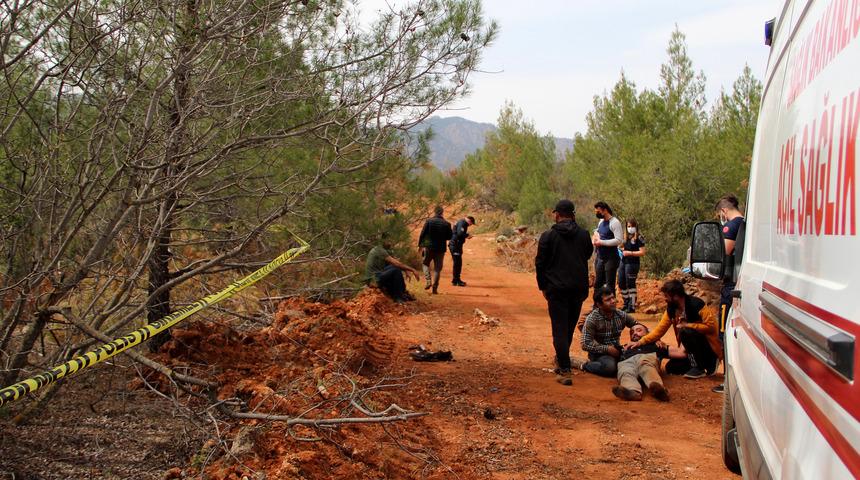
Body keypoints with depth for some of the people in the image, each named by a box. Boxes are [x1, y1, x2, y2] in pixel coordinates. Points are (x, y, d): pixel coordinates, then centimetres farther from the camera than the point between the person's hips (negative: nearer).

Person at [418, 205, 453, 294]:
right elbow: (449, 237, 4)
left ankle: (428, 281, -3)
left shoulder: (429, 221, -7)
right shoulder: (446, 224, -3)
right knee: (437, 268, 9)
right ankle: (435, 288, 6)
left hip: (429, 247, -1)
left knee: (425, 263, 18)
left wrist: (420, 245, 4)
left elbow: (422, 234, -6)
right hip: (441, 249, 1)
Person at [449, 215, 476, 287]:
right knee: (457, 263, -8)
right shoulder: (462, 223, -14)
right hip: (455, 245, -11)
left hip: (457, 245, 11)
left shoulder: (463, 223, 19)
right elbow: (460, 234, -26)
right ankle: (456, 280, -6)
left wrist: (467, 235, 10)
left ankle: (456, 280, 24)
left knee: (458, 263, 16)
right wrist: (467, 235, -11)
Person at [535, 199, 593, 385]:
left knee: (560, 329, -2)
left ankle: (565, 371, -9)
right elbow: (588, 254, 19)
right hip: (579, 288, 4)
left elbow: (540, 263, -2)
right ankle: (562, 360, 34)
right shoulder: (583, 234, 2)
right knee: (569, 327, 19)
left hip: (557, 288, -3)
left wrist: (543, 286, 8)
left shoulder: (548, 236, -6)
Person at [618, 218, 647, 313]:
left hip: (632, 263, -8)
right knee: (621, 284, 11)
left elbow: (642, 253, -13)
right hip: (623, 262, 8)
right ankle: (626, 304, 26)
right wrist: (622, 249, 7)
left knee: (630, 285, -4)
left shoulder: (639, 238, -8)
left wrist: (630, 253, -17)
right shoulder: (626, 236, 14)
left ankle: (632, 306, 4)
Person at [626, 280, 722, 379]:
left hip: (710, 349, -8)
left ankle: (699, 368, -15)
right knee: (671, 368, 3)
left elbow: (711, 326, -25)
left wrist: (687, 325, -26)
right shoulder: (671, 309, -2)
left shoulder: (696, 304, -24)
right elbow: (660, 330, 0)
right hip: (696, 349, 8)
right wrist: (640, 342, -8)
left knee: (686, 332, -31)